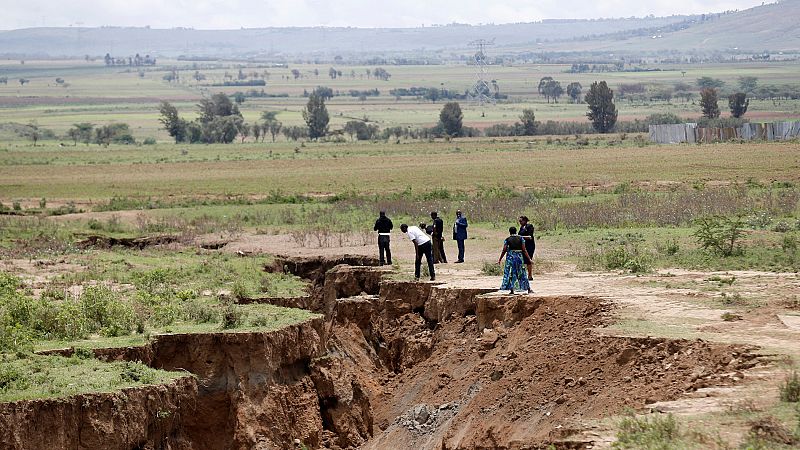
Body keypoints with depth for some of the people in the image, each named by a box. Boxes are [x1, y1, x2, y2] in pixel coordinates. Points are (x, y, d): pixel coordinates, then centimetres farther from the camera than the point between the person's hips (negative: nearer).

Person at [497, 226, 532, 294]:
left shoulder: (507, 240, -2)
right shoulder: (521, 238, 0)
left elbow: (504, 250, -5)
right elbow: (524, 250, -3)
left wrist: (500, 259, 4)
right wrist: (529, 258, 2)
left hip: (510, 256, -1)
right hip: (519, 256, 1)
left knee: (510, 273, 5)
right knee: (522, 273, 9)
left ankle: (511, 289, -1)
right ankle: (528, 289, 11)